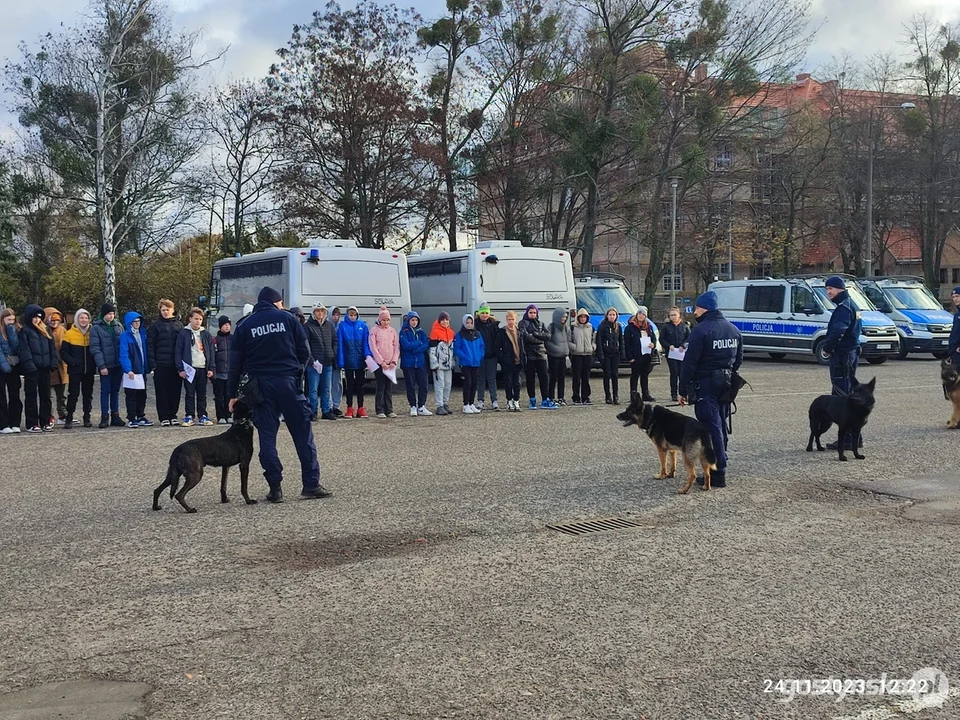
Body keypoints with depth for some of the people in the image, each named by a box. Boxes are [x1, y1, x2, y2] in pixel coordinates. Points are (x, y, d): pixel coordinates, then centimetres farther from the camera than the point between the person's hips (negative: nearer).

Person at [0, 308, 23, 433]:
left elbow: (16, 345, -4)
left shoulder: (16, 330, 9)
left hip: (14, 366, 4)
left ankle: (15, 423, 9)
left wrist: (11, 330, -10)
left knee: (15, 395, 5)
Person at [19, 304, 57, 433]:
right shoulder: (25, 331, -2)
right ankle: (32, 424, 3)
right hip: (32, 369, -5)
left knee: (45, 395, 8)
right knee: (31, 396, 0)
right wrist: (29, 365, -18)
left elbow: (52, 347, 12)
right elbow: (24, 350, -9)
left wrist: (53, 362, 1)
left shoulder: (46, 330, 14)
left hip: (44, 368, 5)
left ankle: (45, 422, 15)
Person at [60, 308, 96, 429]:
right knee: (73, 394, -2)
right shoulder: (70, 334, -1)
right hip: (75, 370, -3)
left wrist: (94, 363, -3)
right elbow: (63, 352, -2)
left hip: (89, 370, 3)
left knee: (88, 394, 8)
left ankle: (87, 418, 16)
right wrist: (72, 362, -13)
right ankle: (69, 418, 4)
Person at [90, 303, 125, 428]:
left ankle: (115, 416, 17)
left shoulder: (118, 326, 8)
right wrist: (101, 366, -15)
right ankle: (104, 417, 5)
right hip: (105, 365, -4)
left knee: (115, 390, 11)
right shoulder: (96, 328, -5)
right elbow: (95, 348, -9)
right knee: (105, 391, 0)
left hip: (118, 365, 4)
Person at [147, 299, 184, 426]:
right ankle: (164, 417, 6)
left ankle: (173, 415, 15)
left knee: (176, 391, 5)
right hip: (161, 364, -3)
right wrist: (152, 363, -9)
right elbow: (150, 345, -1)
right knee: (162, 392, 0)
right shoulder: (155, 325, 3)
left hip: (176, 365, 3)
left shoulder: (179, 325, 12)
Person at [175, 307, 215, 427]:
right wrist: (180, 369, -9)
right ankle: (189, 416, 7)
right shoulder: (183, 333, 0)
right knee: (190, 394, 2)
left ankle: (202, 416, 13)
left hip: (203, 368, 3)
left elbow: (211, 352, 9)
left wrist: (211, 368, 2)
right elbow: (178, 352, -2)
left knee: (202, 394, 8)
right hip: (189, 368, -3)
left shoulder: (206, 334, 9)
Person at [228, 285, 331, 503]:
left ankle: (275, 487, 2)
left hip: (260, 385, 2)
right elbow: (304, 350, 2)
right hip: (287, 381, -2)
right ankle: (311, 484, 2)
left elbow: (236, 362, 7)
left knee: (267, 436, 5)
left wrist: (233, 393, 12)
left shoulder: (245, 326, 9)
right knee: (303, 433, 3)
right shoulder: (286, 318, 4)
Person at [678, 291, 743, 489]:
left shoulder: (701, 331, -14)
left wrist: (683, 390, -9)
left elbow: (690, 363, -15)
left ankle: (718, 474, -7)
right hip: (725, 383, 8)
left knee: (711, 428, -6)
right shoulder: (733, 330, 11)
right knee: (721, 425, 15)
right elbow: (739, 358, 17)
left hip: (705, 384, -8)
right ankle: (719, 465, 23)